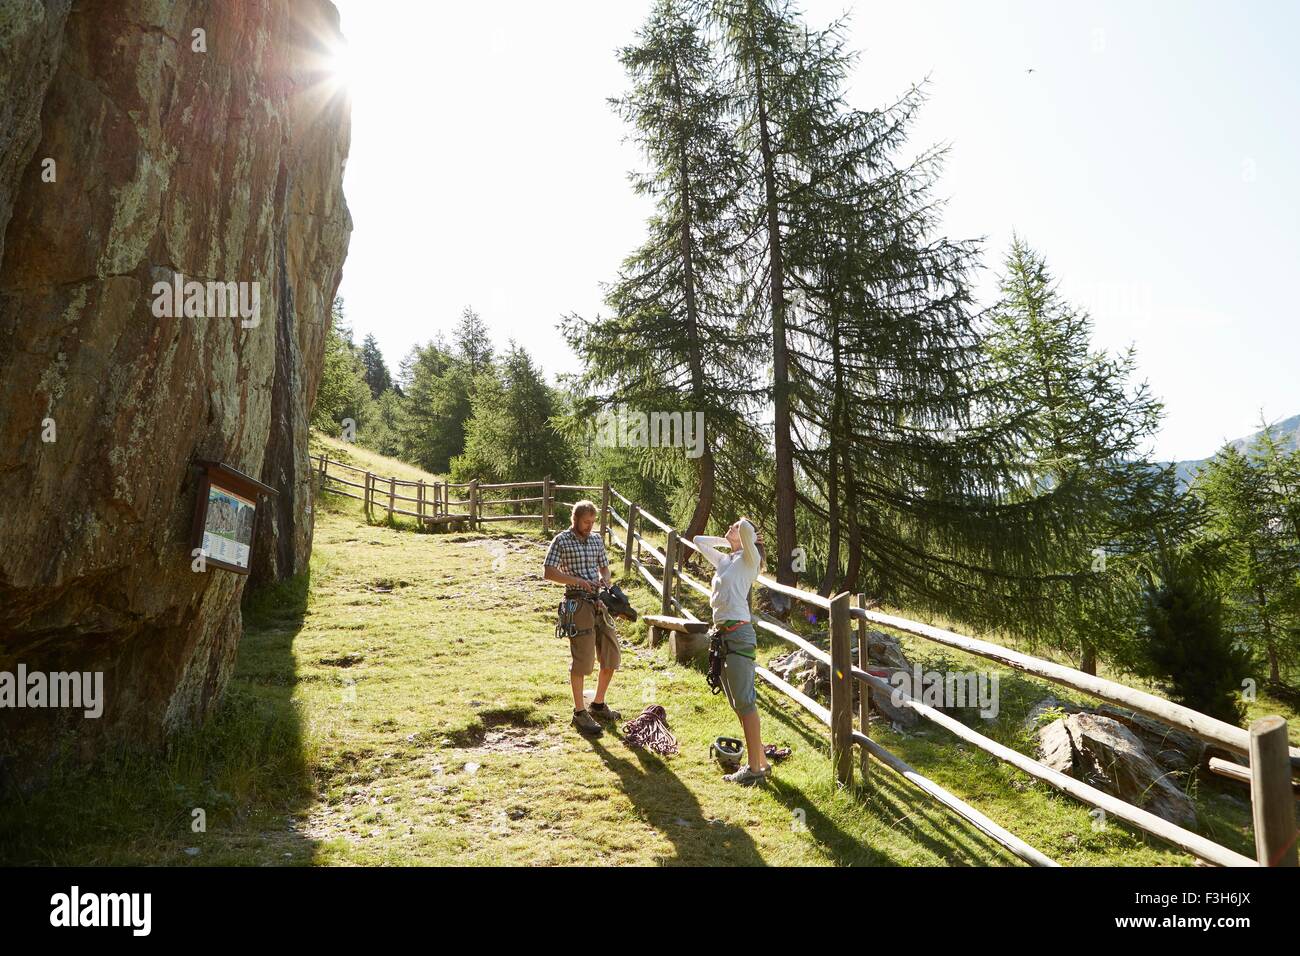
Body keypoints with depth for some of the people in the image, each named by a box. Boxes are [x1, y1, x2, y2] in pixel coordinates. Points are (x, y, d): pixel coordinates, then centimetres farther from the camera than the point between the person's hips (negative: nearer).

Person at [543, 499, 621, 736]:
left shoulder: (597, 540, 14)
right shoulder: (562, 541, -3)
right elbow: (548, 572, -11)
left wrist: (604, 579, -1)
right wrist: (576, 580, -19)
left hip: (600, 603, 6)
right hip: (578, 604, -6)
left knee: (611, 657, 9)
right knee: (581, 659, -3)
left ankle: (598, 704, 26)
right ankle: (580, 712, 9)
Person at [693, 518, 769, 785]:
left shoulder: (749, 557, -2)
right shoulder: (724, 559, 20)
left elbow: (746, 527, -21)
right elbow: (698, 540, 32)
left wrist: (743, 526, 1)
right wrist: (726, 541, 23)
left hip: (738, 633, -9)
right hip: (722, 634, 9)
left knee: (745, 703, -6)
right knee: (738, 705, 13)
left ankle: (755, 768, -1)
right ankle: (760, 760, 22)